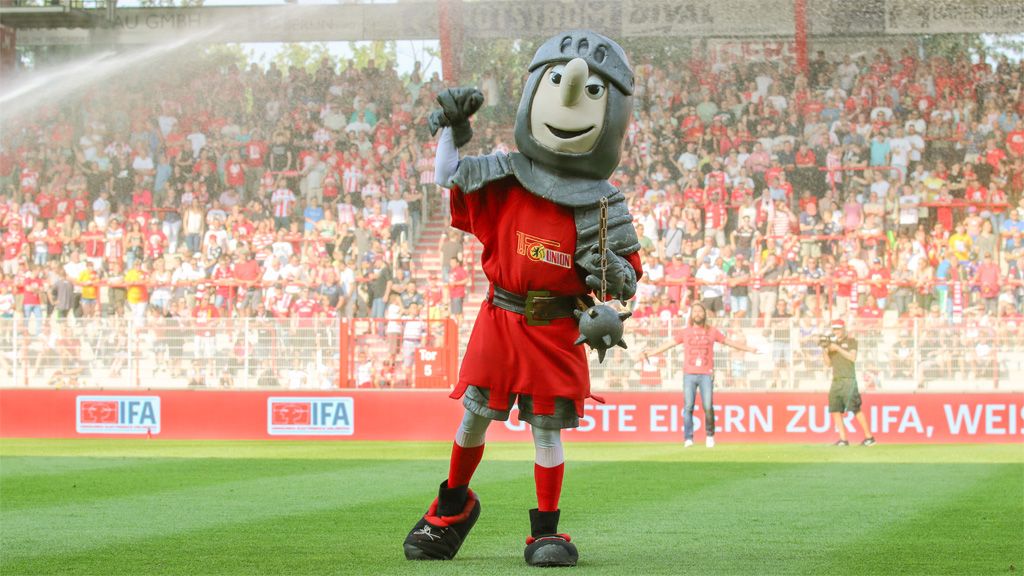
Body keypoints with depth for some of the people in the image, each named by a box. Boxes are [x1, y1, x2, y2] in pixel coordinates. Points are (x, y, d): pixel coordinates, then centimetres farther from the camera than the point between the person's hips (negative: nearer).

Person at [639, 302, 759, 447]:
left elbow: (729, 342, 16)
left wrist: (749, 349, 18)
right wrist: (650, 353, 7)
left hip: (706, 375, -1)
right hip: (689, 375, 1)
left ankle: (710, 435, 10)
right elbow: (668, 344, 10)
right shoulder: (685, 332, 9)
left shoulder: (712, 331, 9)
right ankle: (688, 438, -1)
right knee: (688, 407, -4)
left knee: (708, 407, -8)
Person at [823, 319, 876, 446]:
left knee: (855, 409, -11)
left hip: (848, 380, -6)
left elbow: (853, 357, -12)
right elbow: (829, 363, 15)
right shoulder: (832, 342, 17)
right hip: (836, 380, 6)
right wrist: (825, 351, -2)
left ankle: (869, 437, -7)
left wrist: (838, 348, -15)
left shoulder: (851, 340, 2)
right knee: (835, 410, -3)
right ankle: (843, 439, 0)